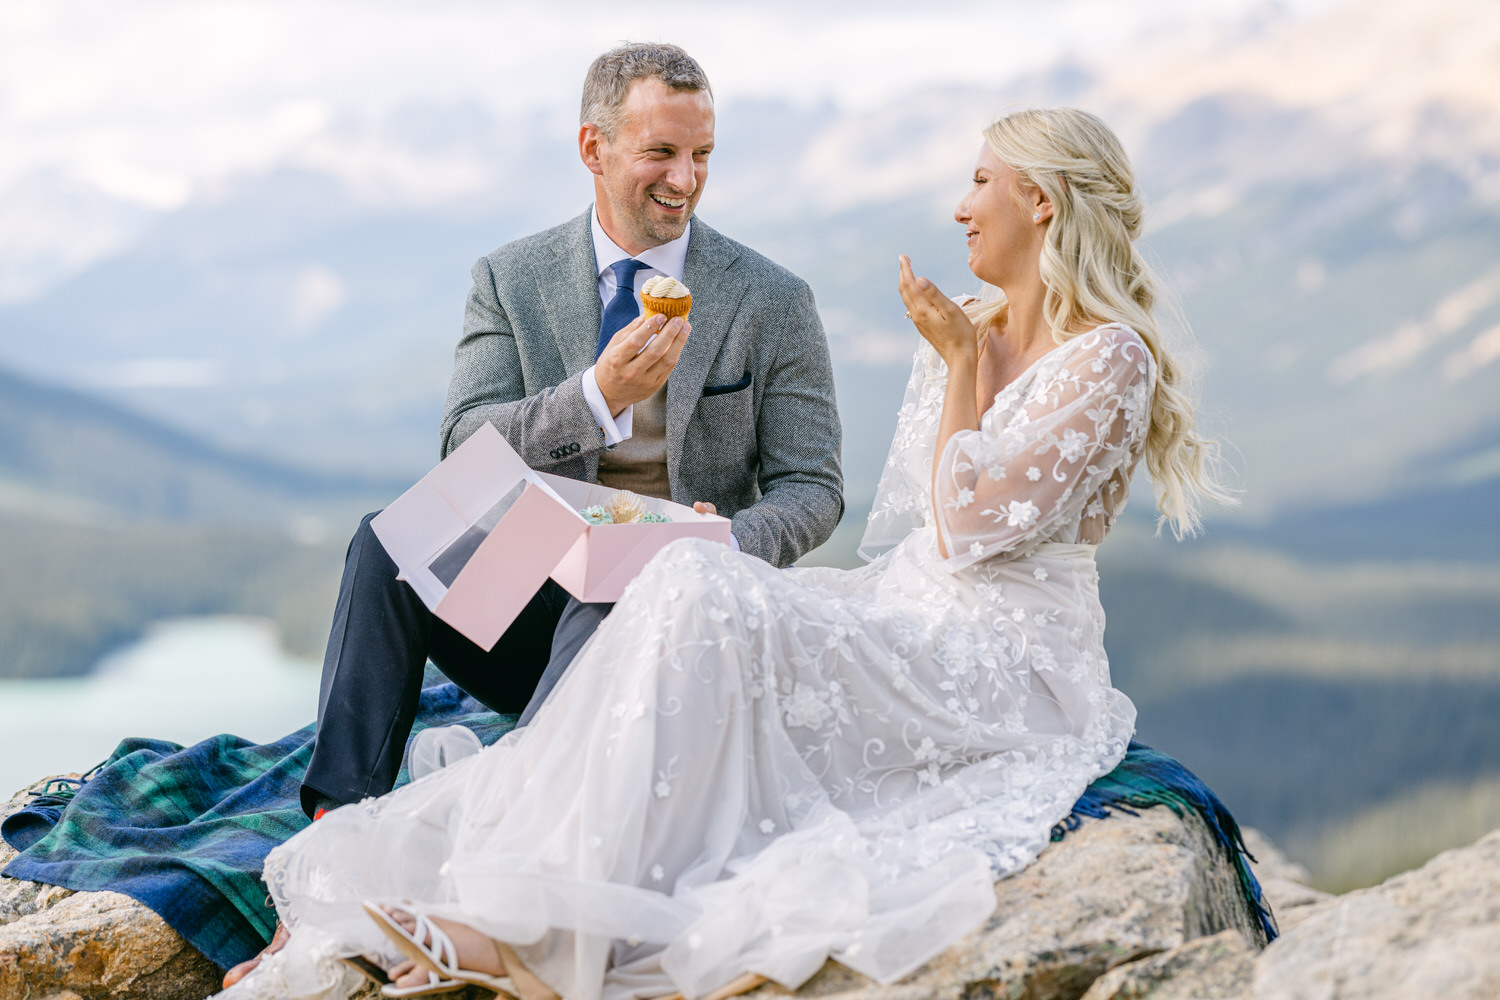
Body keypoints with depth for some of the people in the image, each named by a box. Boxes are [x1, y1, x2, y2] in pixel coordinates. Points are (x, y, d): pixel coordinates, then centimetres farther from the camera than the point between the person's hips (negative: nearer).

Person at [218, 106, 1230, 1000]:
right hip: (909, 625, 8)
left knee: (705, 600, -27)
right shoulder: (963, 335, 17)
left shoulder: (1110, 360, -9)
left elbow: (970, 528, -16)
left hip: (1011, 678, -8)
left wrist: (962, 367, -9)